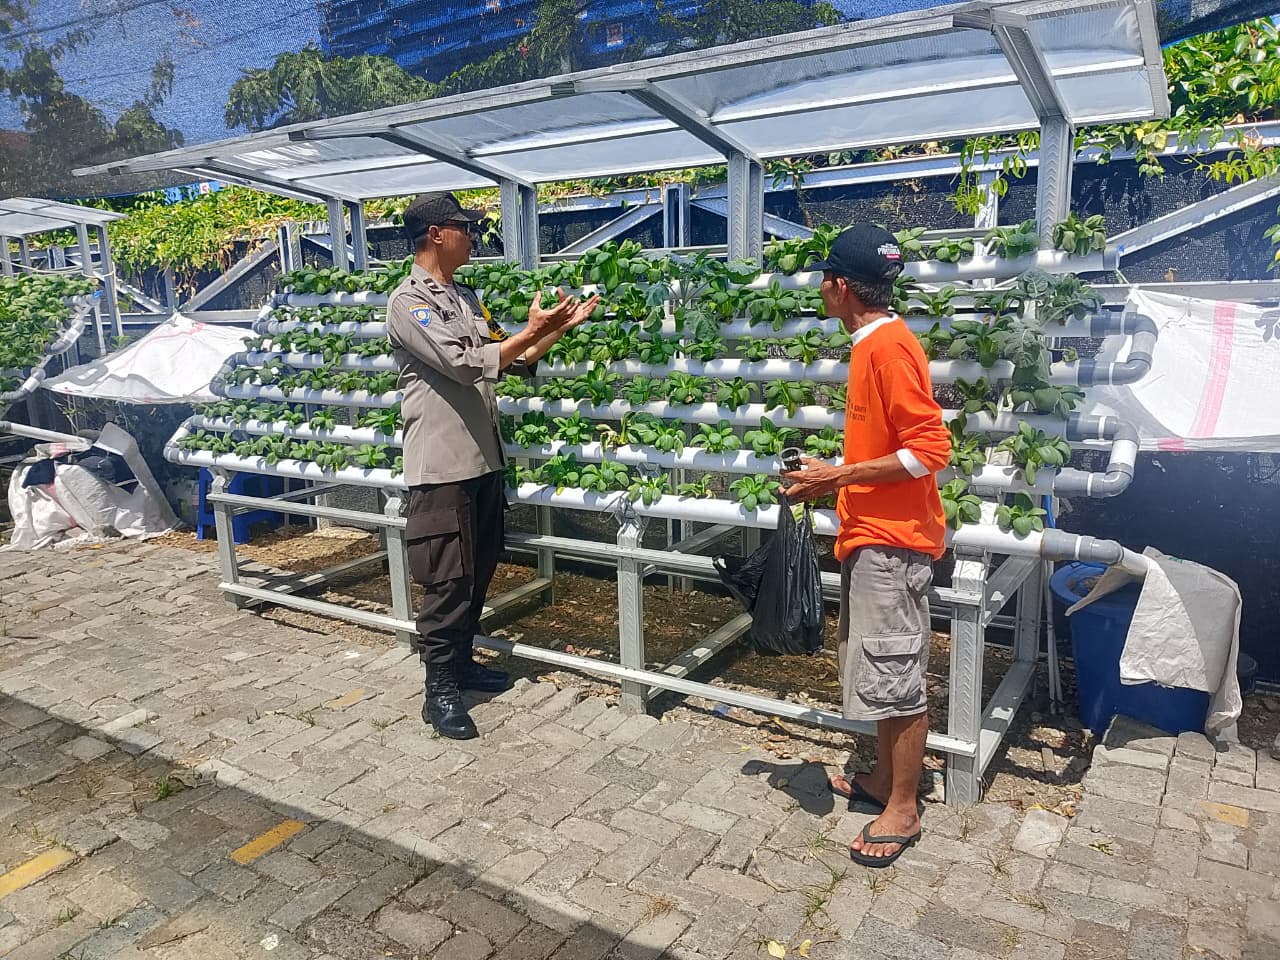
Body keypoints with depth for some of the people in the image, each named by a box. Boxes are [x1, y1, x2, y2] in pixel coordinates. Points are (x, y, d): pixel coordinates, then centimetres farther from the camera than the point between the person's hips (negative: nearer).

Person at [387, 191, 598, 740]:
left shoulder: (466, 298, 15)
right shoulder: (408, 302, -11)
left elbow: (510, 361, 18)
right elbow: (465, 364, -21)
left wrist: (562, 327, 9)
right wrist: (532, 331, -17)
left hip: (484, 458, 9)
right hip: (442, 464, -8)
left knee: (479, 572, 16)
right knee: (447, 581, -2)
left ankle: (462, 663, 32)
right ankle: (439, 690, 11)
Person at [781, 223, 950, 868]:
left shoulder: (889, 346, -17)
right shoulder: (872, 344, 13)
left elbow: (930, 449, -22)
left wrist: (840, 476, -19)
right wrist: (834, 477, 11)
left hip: (891, 540, -10)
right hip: (870, 535, 10)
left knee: (896, 676, 1)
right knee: (878, 669, 18)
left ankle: (902, 809, 15)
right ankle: (884, 780, 33)